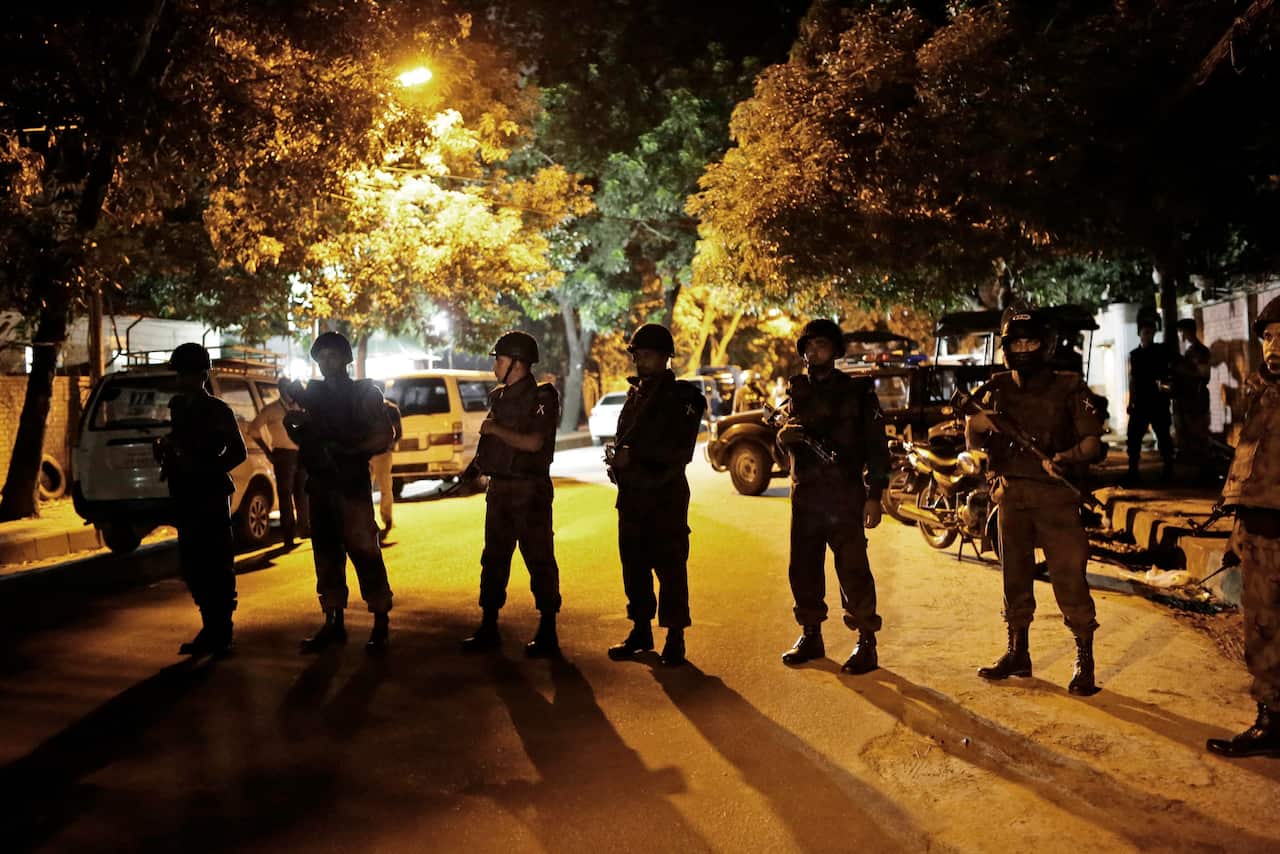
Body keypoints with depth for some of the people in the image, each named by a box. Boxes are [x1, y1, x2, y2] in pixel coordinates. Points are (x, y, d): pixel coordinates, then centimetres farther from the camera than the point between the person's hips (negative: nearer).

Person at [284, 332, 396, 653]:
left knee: (364, 552, -9)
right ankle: (333, 623, 16)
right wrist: (293, 425, -3)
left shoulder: (364, 392, 0)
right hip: (319, 483, 6)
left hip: (351, 484, -5)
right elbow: (305, 438, 17)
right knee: (326, 554, 8)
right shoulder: (313, 392, 14)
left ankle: (381, 624, -4)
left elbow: (383, 438, -7)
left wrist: (347, 450, -18)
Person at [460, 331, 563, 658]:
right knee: (493, 559, 12)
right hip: (499, 488, 8)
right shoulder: (498, 397, 14)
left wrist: (495, 429, -13)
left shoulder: (541, 397, -10)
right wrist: (481, 463, 10)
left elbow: (533, 442, -22)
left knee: (539, 560, -2)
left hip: (530, 491, -8)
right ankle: (488, 628, 22)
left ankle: (547, 634, 5)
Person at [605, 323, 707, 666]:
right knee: (633, 565, 11)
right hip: (631, 494, 7)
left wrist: (634, 457, -15)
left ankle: (675, 639, 6)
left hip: (665, 496, -7)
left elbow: (680, 452, -12)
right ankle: (641, 631, 22)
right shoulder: (635, 394, 15)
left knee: (670, 567, -2)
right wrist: (618, 457, 0)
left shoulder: (680, 397, -7)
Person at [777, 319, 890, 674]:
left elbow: (876, 445, -1)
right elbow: (785, 439, 12)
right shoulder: (797, 390, 14)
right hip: (805, 495, 5)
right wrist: (784, 434, -13)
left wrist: (874, 495, -8)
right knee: (803, 568, 8)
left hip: (845, 495, -4)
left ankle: (866, 642, 2)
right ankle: (811, 635, 23)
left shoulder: (858, 391, 2)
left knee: (853, 569, -7)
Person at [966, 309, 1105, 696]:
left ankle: (1084, 661, 2)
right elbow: (973, 440, 9)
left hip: (1056, 495, -4)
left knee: (1070, 578, -7)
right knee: (1015, 577, 11)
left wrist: (1066, 457, -24)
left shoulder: (1068, 388, 0)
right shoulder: (997, 389, 10)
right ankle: (1017, 653, 23)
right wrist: (976, 424, -13)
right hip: (1011, 495, 4)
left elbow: (1092, 440, -4)